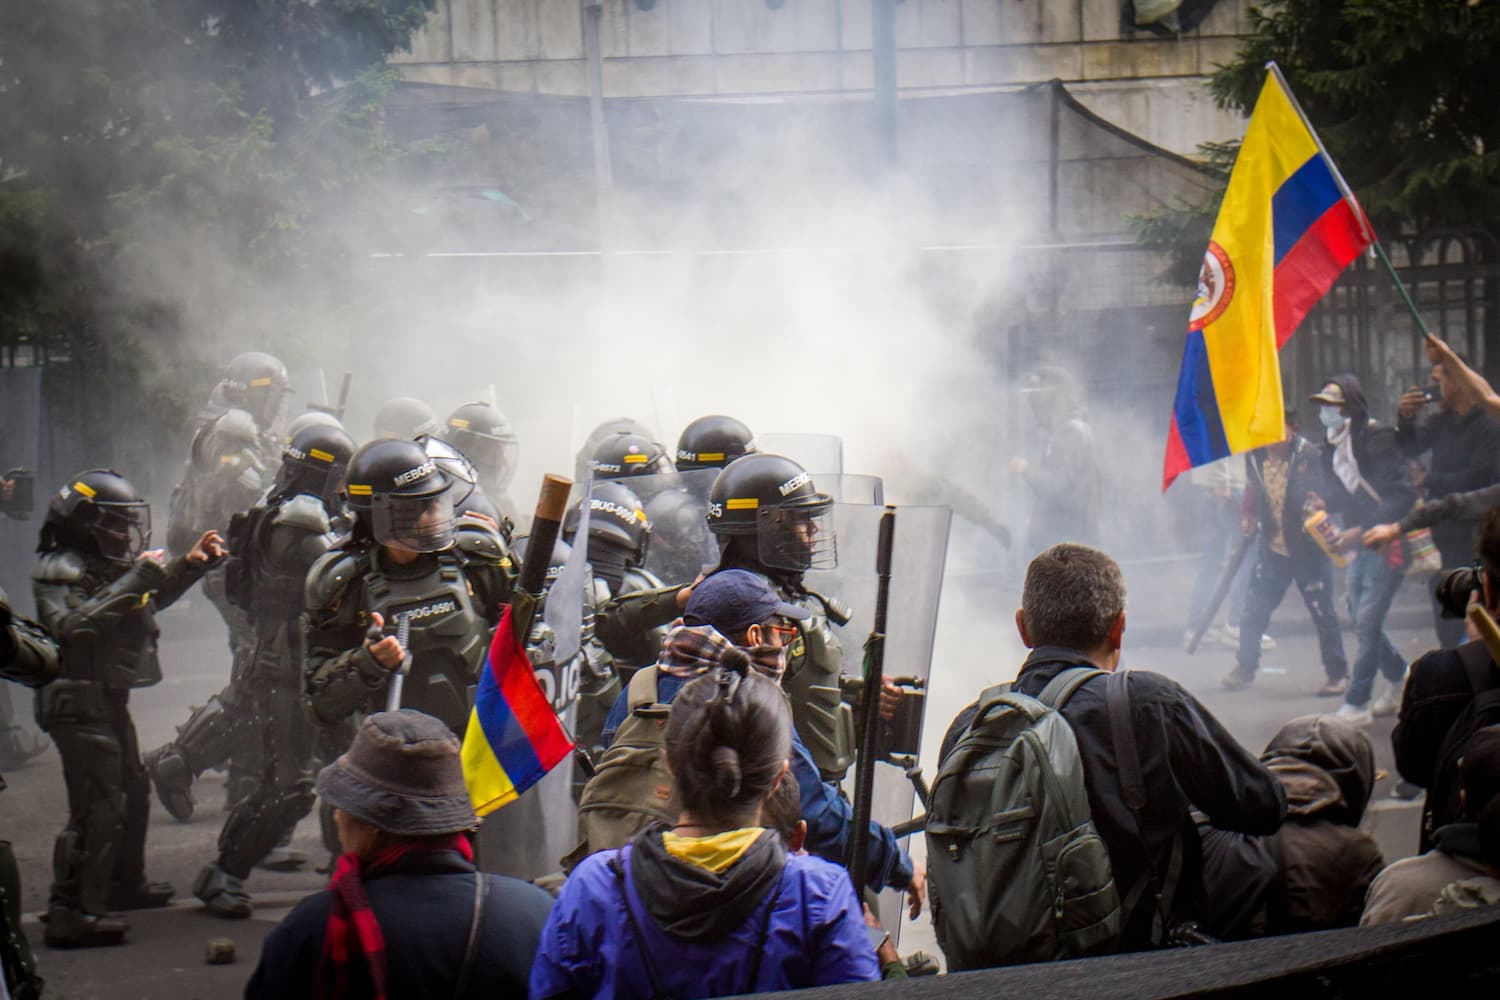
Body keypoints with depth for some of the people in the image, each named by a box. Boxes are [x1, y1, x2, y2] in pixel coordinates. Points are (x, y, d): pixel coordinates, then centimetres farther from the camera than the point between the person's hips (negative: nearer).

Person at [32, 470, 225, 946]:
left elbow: (155, 596, 30)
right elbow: (74, 624, -33)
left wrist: (190, 564, 16)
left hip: (110, 700, 10)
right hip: (79, 705, -10)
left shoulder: (109, 564, 13)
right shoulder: (61, 571, -15)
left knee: (132, 791, 24)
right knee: (98, 807, -15)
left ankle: (125, 884, 43)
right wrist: (134, 580, -31)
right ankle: (69, 915, -17)